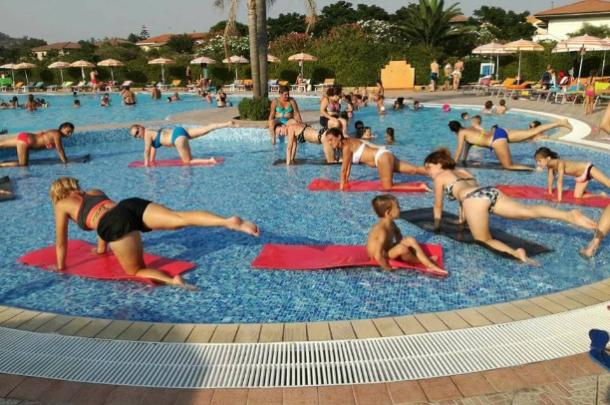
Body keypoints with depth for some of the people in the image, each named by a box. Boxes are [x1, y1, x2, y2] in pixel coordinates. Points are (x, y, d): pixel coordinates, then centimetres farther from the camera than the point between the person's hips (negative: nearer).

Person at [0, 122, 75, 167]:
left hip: (23, 137, 10)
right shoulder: (57, 134, -20)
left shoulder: (55, 133, 8)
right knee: (22, 164, -11)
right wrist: (65, 162, -13)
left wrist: (65, 159, 18)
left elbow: (60, 149, 17)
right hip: (25, 140, -10)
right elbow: (59, 150, -18)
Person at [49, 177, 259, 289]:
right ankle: (229, 221, -37)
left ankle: (172, 281, -27)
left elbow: (61, 243, 35)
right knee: (181, 218, -14)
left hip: (117, 223, -5)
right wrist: (102, 248, 72)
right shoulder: (95, 192, 43)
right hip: (133, 204, 5)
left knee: (136, 271, 4)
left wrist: (60, 269, 50)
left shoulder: (61, 205, 29)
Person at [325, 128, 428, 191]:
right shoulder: (347, 144, 15)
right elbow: (348, 165, 20)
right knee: (415, 170, 6)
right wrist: (345, 181, 21)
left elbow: (344, 168, -9)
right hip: (385, 156, 9)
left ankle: (420, 187, -16)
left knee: (388, 188, -14)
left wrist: (342, 185, -2)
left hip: (382, 157, -9)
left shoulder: (346, 146, -12)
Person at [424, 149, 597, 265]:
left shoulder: (439, 177, 20)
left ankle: (515, 253, -31)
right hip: (491, 192, 6)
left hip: (475, 199, -6)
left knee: (484, 240, -2)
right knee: (529, 211, -7)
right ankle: (569, 215, -29)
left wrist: (436, 227, 39)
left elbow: (438, 206, 25)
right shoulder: (461, 171, 38)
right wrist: (462, 220, 59)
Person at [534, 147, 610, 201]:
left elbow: (560, 182, -34)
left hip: (588, 168, -8)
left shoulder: (560, 164, -33)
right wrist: (550, 193, 12)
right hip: (580, 178, 8)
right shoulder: (550, 166, -10)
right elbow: (550, 179, 5)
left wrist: (559, 198, -32)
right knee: (577, 196, 3)